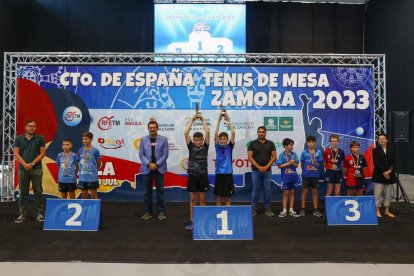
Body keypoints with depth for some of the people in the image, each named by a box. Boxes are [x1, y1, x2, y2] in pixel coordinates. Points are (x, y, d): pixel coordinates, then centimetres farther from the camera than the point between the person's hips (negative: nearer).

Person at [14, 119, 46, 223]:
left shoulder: (40, 138, 3)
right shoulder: (19, 138, 8)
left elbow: (42, 153, -1)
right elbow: (16, 153, 2)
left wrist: (32, 164, -11)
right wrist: (25, 164, -11)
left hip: (36, 169, -2)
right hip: (23, 169, 2)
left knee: (38, 192, 0)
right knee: (23, 193, 7)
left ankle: (40, 214, 7)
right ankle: (23, 214, 15)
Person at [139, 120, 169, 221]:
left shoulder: (163, 139, 2)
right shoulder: (143, 139, 6)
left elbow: (165, 154, -3)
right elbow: (141, 154, 1)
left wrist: (156, 164, -12)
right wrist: (149, 164, -12)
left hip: (159, 169, -1)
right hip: (147, 169, 1)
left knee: (160, 191, 2)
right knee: (148, 191, 7)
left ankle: (161, 211, 10)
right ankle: (148, 211, 17)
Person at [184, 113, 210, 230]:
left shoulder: (205, 146, 1)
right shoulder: (191, 147, 2)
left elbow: (208, 132, -9)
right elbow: (186, 133, -8)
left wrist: (202, 119, -1)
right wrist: (192, 120, -4)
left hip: (203, 176, 0)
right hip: (192, 176, 1)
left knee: (202, 200, 6)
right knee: (193, 200, 7)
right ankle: (192, 221, 14)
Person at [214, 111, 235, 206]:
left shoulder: (229, 147, 2)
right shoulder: (217, 147, 3)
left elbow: (233, 133, -7)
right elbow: (216, 134, -8)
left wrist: (228, 120, -8)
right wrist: (219, 120, -11)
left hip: (228, 174, 0)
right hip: (219, 174, 1)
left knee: (227, 197, 7)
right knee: (218, 196, 8)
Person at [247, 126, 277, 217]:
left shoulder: (270, 143, 4)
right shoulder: (252, 143, 0)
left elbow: (274, 157, 1)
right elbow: (250, 157, -5)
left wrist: (267, 166, -11)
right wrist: (258, 167, -13)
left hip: (267, 171, 1)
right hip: (256, 171, -1)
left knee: (267, 190, 5)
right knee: (255, 190, 4)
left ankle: (267, 209, 15)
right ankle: (254, 209, 14)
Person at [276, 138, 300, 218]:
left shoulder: (294, 154, 2)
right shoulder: (282, 155, -7)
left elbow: (297, 165, 5)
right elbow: (279, 166, -10)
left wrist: (293, 163, -16)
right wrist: (289, 163, -15)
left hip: (293, 177, 3)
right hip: (285, 177, -3)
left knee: (292, 192, 10)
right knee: (285, 193, 4)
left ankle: (291, 210, 19)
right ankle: (284, 210, 13)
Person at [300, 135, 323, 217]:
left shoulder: (318, 152, 0)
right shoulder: (304, 152, -4)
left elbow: (319, 163, 6)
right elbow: (302, 164, 2)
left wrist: (314, 168, -3)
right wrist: (305, 170, 1)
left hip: (315, 174, 2)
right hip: (306, 175, -2)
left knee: (315, 191, 9)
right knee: (305, 191, 3)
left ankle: (315, 210, 18)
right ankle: (302, 209, 12)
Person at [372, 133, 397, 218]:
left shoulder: (391, 150, 8)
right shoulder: (375, 150, 0)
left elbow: (394, 162, 1)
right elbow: (376, 163, -9)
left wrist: (389, 171, -14)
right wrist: (384, 172, -15)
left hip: (390, 175, 3)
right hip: (379, 175, -3)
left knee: (388, 194, 9)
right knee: (378, 194, -1)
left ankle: (387, 210, 20)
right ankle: (377, 210, 8)